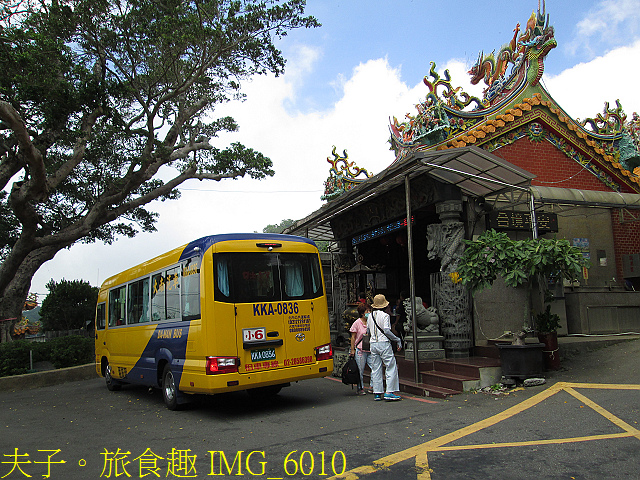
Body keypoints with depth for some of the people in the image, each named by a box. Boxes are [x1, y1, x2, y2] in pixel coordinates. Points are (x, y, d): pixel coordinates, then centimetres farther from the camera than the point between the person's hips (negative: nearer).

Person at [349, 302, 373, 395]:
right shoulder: (357, 323, -3)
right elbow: (353, 337, -1)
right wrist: (352, 350, -4)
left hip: (370, 350, 4)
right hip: (360, 350, -4)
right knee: (360, 370, 1)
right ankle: (360, 388, 16)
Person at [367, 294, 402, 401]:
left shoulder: (370, 316, 11)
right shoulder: (385, 315, -9)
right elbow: (387, 331, -17)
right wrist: (397, 340, -9)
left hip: (373, 344, 7)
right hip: (384, 343, -7)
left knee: (375, 369, 9)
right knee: (391, 367, -2)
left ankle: (377, 393, 10)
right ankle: (389, 392, -7)